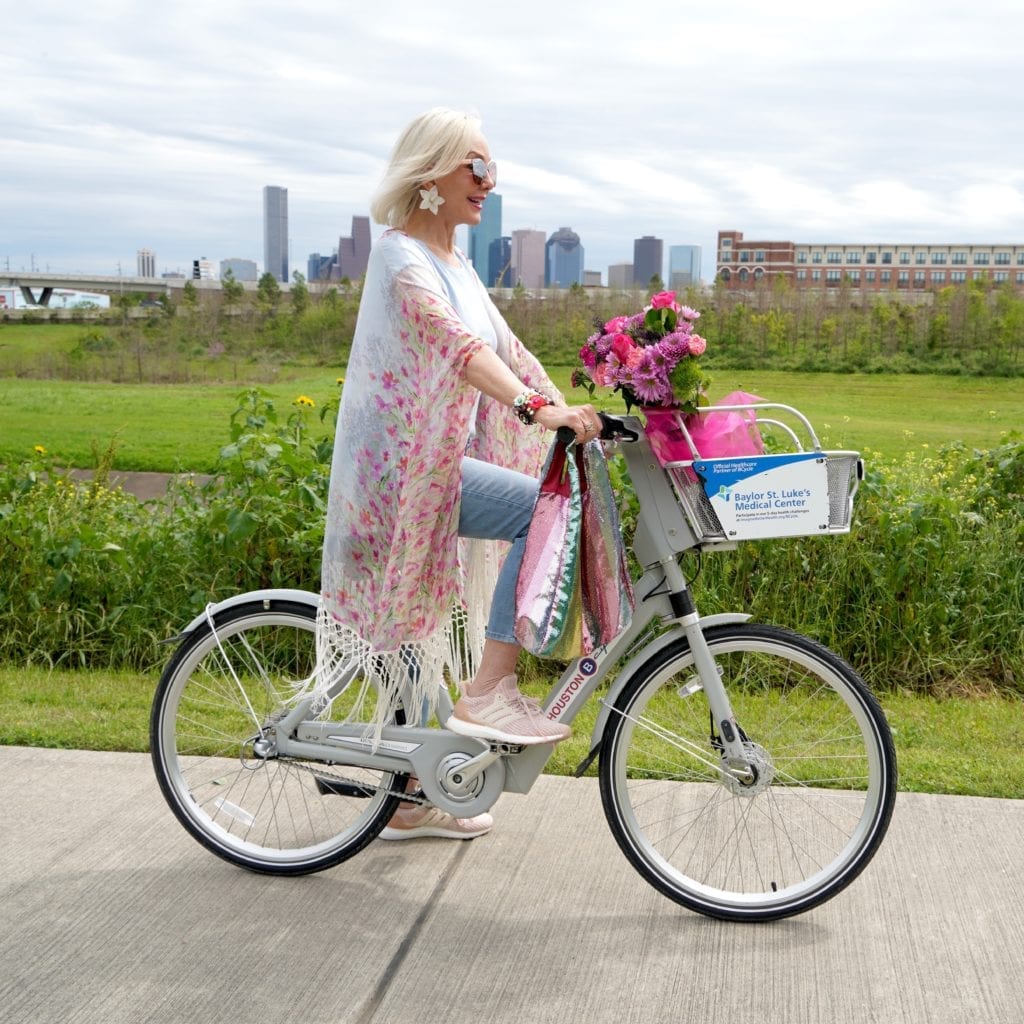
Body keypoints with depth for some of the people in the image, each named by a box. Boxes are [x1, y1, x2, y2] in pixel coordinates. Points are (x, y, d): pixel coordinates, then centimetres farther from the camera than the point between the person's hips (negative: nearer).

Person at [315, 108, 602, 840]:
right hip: (400, 461, -10)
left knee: (416, 624, 13)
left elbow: (505, 349, 14)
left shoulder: (456, 263, 18)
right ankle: (490, 692, -20)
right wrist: (536, 408, -44)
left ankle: (409, 800, 23)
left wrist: (575, 416, 3)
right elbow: (453, 342, -30)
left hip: (435, 462, 10)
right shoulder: (402, 256, -12)